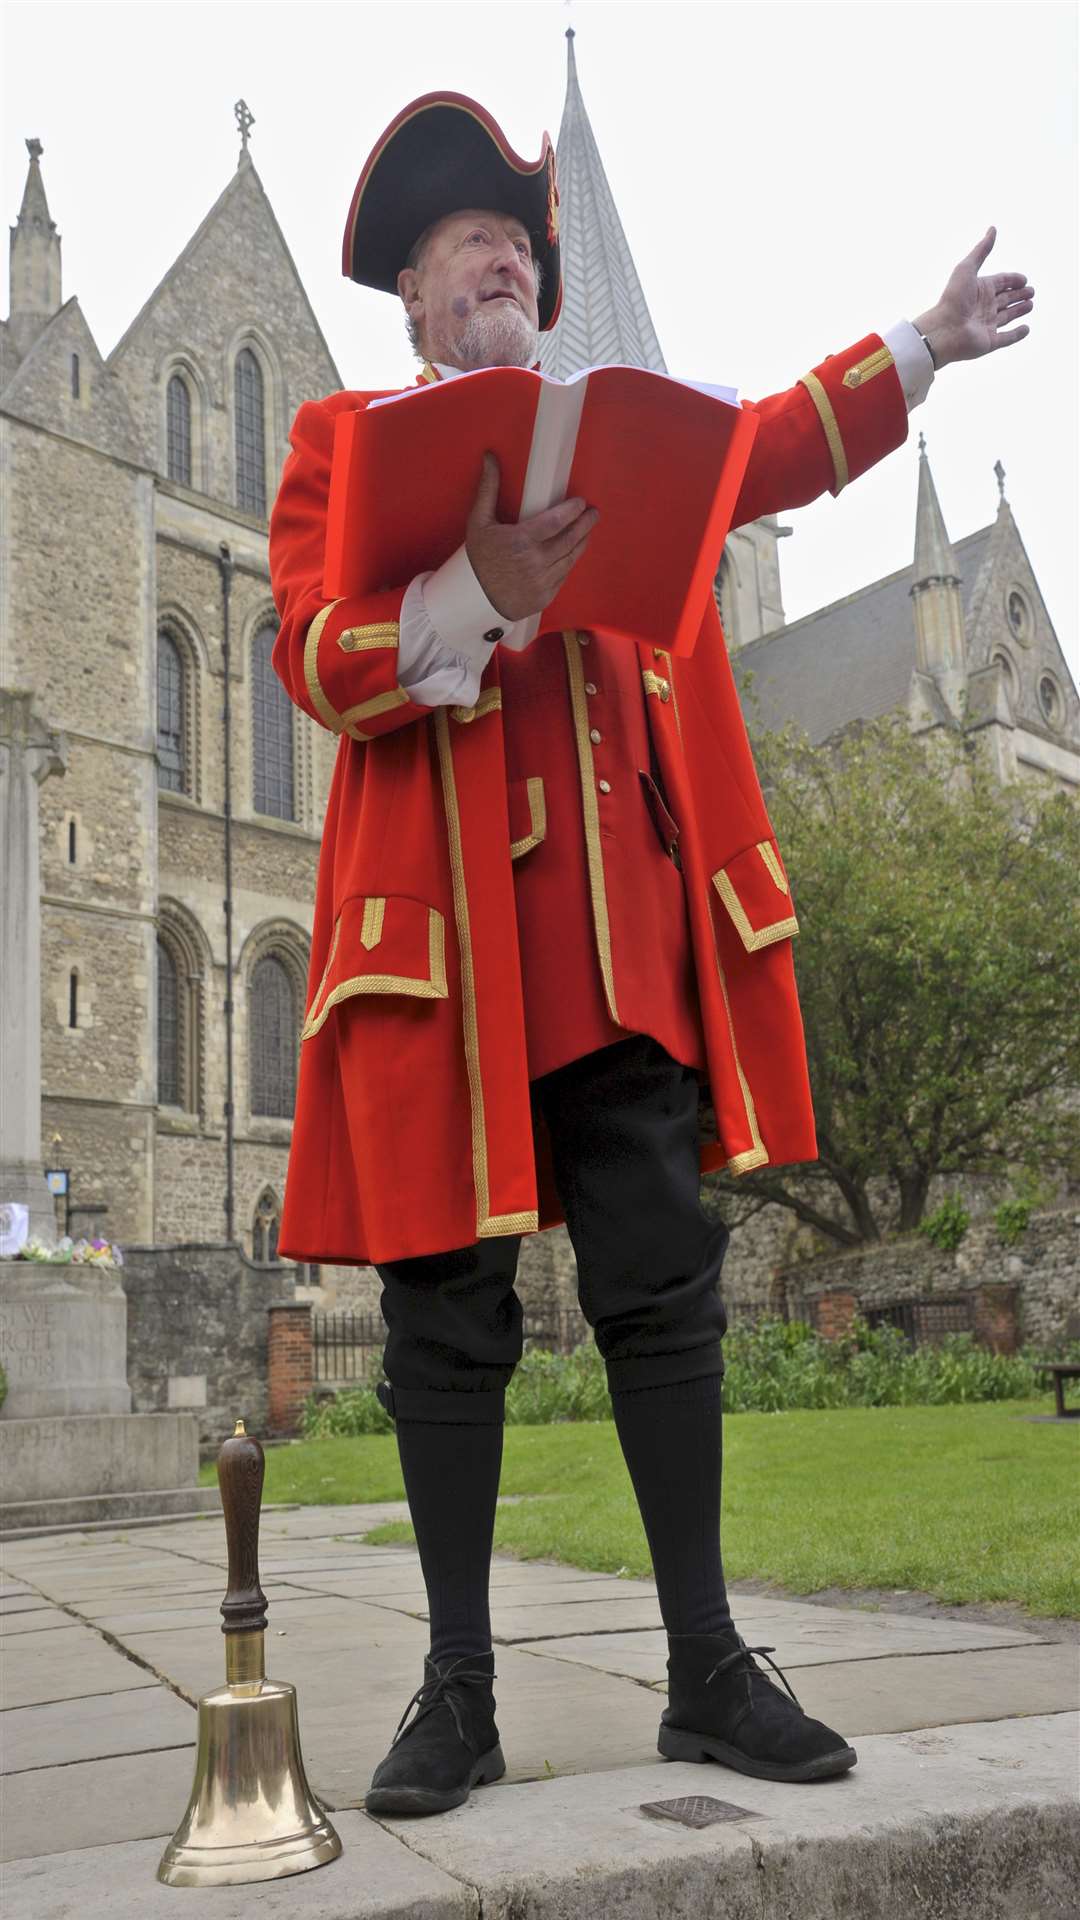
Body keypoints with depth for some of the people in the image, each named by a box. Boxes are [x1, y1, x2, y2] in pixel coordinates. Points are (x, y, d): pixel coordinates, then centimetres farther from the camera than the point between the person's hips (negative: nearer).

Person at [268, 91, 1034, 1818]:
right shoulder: (341, 440, 11)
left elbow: (773, 448, 33)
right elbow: (311, 656, -3)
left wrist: (931, 340, 33)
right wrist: (483, 597, -20)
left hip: (616, 930, 4)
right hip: (442, 930, -3)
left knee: (663, 1285, 3)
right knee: (447, 1305, 0)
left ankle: (709, 1671, 14)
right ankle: (459, 1690, 13)